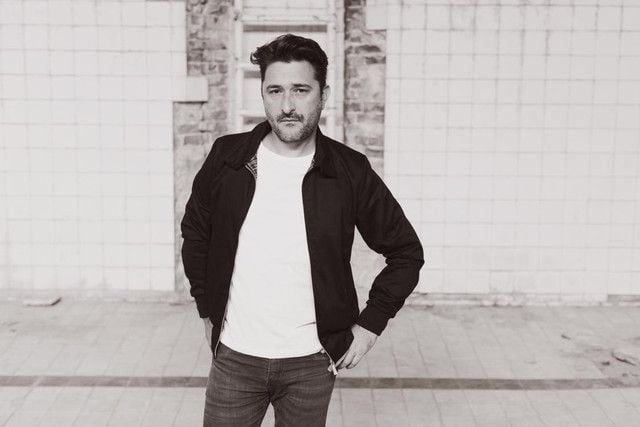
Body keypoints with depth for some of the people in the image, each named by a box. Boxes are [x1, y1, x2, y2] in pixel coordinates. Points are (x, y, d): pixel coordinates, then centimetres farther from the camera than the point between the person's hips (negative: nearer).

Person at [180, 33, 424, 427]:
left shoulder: (350, 172, -8)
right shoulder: (228, 157, -5)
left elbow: (406, 251, 2)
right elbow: (195, 233, 10)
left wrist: (371, 323, -2)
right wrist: (208, 309, 8)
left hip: (311, 362, -1)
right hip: (234, 355, 1)